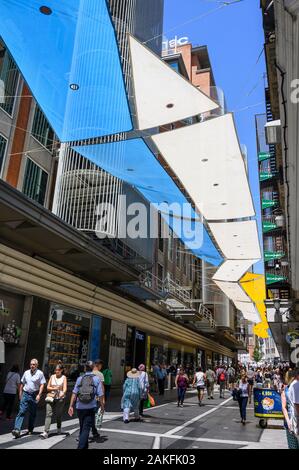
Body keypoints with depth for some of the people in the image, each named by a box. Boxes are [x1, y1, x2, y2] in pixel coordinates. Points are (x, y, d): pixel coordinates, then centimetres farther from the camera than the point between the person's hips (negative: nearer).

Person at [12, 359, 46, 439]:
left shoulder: (40, 373, -5)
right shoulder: (26, 373, 6)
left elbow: (42, 385, -7)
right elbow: (22, 383, 16)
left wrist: (39, 395, -15)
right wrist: (20, 393, 14)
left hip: (34, 395, -2)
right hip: (25, 394, 2)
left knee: (33, 413, 9)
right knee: (21, 412, -9)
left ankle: (30, 429, 22)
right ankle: (17, 429, -13)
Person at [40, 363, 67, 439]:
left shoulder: (63, 377, 1)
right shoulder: (52, 376, 9)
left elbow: (65, 388, -8)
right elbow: (48, 387, 10)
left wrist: (62, 394, -29)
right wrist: (54, 388, -10)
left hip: (60, 399, -2)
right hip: (51, 397, 2)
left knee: (58, 415, 8)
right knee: (48, 414, -10)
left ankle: (59, 428, 33)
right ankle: (46, 432, -12)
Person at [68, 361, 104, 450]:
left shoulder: (79, 379, 3)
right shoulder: (97, 379, -1)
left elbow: (74, 393, -4)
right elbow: (100, 395, -5)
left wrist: (71, 406, -1)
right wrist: (102, 406, 5)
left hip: (80, 407, 3)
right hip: (91, 407, -3)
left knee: (82, 428, 20)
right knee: (86, 429, 0)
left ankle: (85, 446, 33)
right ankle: (81, 446, -13)